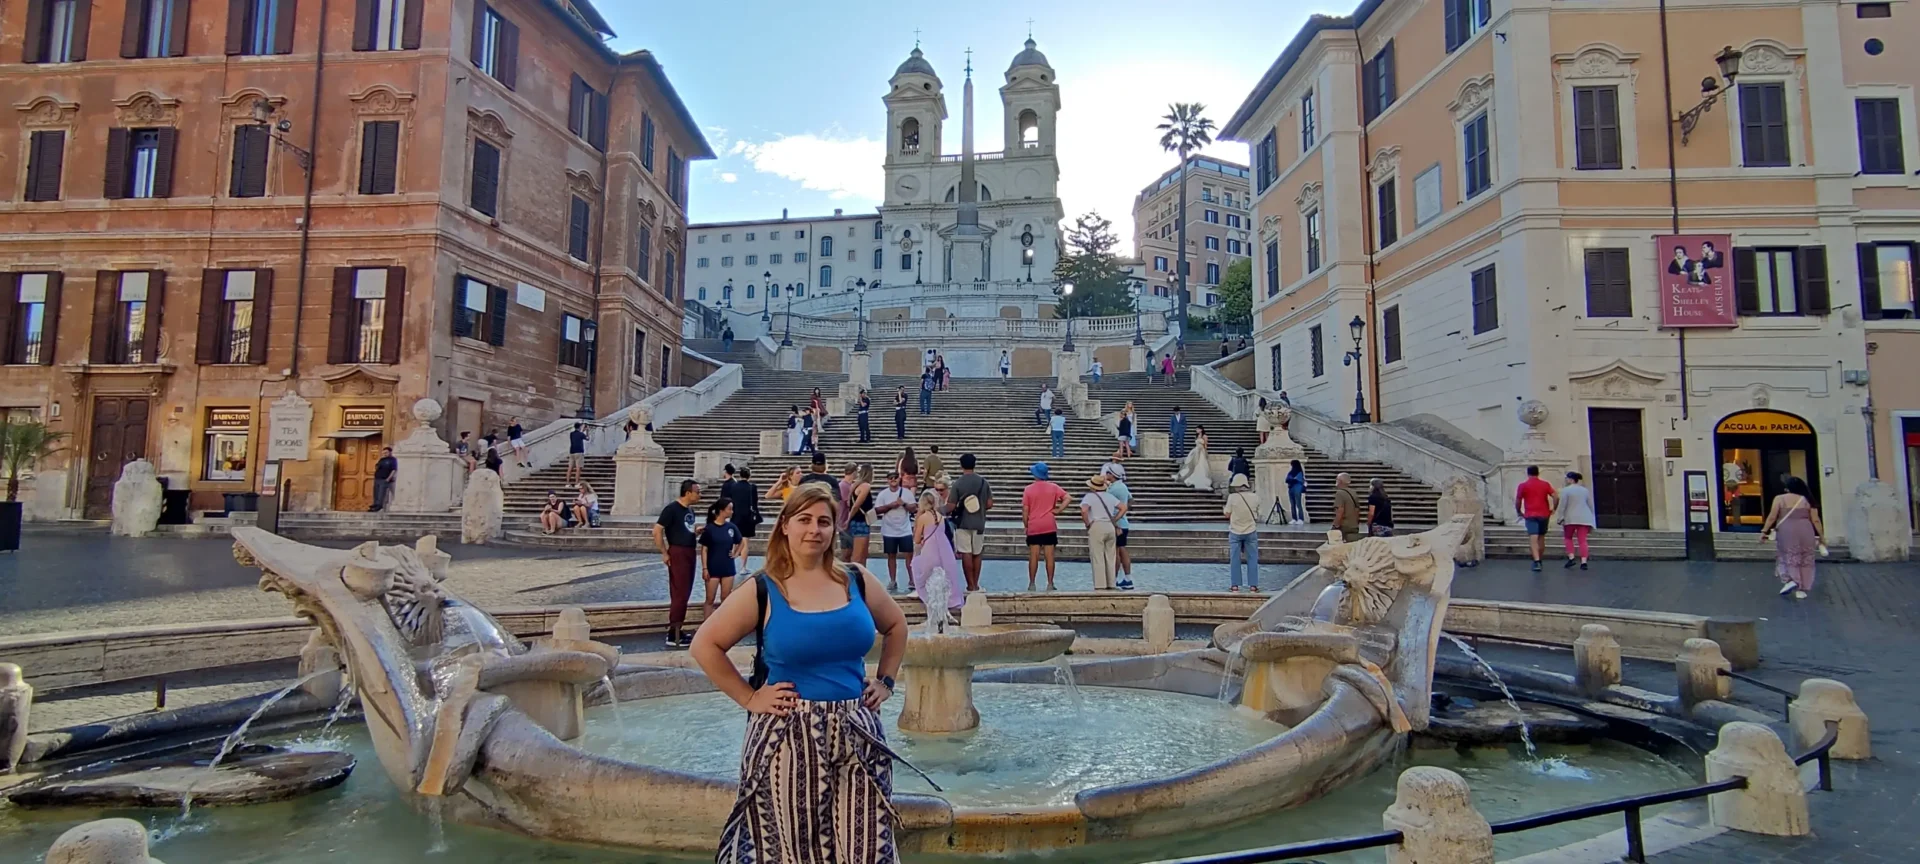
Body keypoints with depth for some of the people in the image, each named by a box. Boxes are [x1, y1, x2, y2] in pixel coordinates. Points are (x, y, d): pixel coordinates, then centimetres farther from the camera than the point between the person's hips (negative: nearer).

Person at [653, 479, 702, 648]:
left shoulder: (690, 509, 11)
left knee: (684, 593, 14)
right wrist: (664, 553, -15)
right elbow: (657, 531, -16)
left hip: (690, 553, 9)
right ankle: (673, 636, -4)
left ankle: (677, 629, 24)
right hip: (678, 553, -8)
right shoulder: (672, 508, -13)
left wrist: (697, 531, 2)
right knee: (679, 594, -8)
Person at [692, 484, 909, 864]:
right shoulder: (762, 591, -6)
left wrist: (885, 681, 10)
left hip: (856, 735, 3)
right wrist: (748, 697, -6)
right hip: (787, 737, -2)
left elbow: (896, 626, 19)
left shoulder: (857, 581, 3)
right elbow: (705, 645, -2)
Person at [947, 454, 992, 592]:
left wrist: (946, 509, 10)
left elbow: (951, 506, -11)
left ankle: (971, 585, 3)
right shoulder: (983, 482, 0)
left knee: (966, 554, 1)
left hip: (963, 523, -3)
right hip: (979, 523, 3)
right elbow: (989, 504, 2)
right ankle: (976, 584, 16)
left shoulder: (958, 483, -10)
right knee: (976, 554, 12)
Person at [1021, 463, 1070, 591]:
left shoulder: (1028, 489, -2)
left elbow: (1025, 510, -2)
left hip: (1033, 527, -1)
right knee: (1049, 556, 2)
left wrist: (1026, 525, 9)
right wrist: (1058, 510, 0)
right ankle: (1050, 584, 3)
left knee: (1033, 556, 3)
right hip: (1049, 526, 1)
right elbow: (1067, 498, -5)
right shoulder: (1053, 487, 3)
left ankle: (1031, 584, 5)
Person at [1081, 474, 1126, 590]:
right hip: (1110, 527, 5)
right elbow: (1124, 508, 14)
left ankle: (1100, 586, -3)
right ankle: (1111, 584, 17)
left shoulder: (1089, 496, -4)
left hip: (1096, 527, -5)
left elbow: (1084, 510, -21)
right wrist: (1114, 520, 13)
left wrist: (1087, 523, -7)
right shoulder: (1109, 496, 13)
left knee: (1098, 558, -2)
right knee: (1110, 558, 13)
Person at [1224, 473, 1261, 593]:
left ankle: (1234, 586, 9)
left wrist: (1224, 509, 13)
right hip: (1251, 532, 1)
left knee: (1235, 559, 6)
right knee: (1252, 559, 8)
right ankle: (1253, 586, 7)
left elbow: (1227, 514, -6)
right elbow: (1257, 515, 4)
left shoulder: (1232, 497, -12)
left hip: (1235, 532, -1)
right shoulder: (1254, 498, -5)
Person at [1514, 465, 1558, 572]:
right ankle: (1539, 560, 26)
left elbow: (1517, 502, -1)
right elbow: (1556, 498, -4)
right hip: (1544, 515, 3)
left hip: (1530, 516, -3)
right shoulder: (1545, 484, 6)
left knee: (1533, 539, -10)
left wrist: (1520, 513, 14)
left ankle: (1536, 561, -25)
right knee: (1541, 538, 17)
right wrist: (1552, 509, 7)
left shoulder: (1523, 485, -1)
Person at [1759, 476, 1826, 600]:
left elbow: (1772, 517, -6)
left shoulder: (1779, 498, 0)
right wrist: (1821, 537, 9)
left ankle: (1790, 580, -11)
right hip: (1805, 531, 2)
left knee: (1787, 558, 11)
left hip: (1786, 532, -2)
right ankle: (1801, 590, 10)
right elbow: (1816, 520, 4)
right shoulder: (1808, 500, 6)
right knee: (1805, 560, 10)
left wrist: (1764, 531, -2)